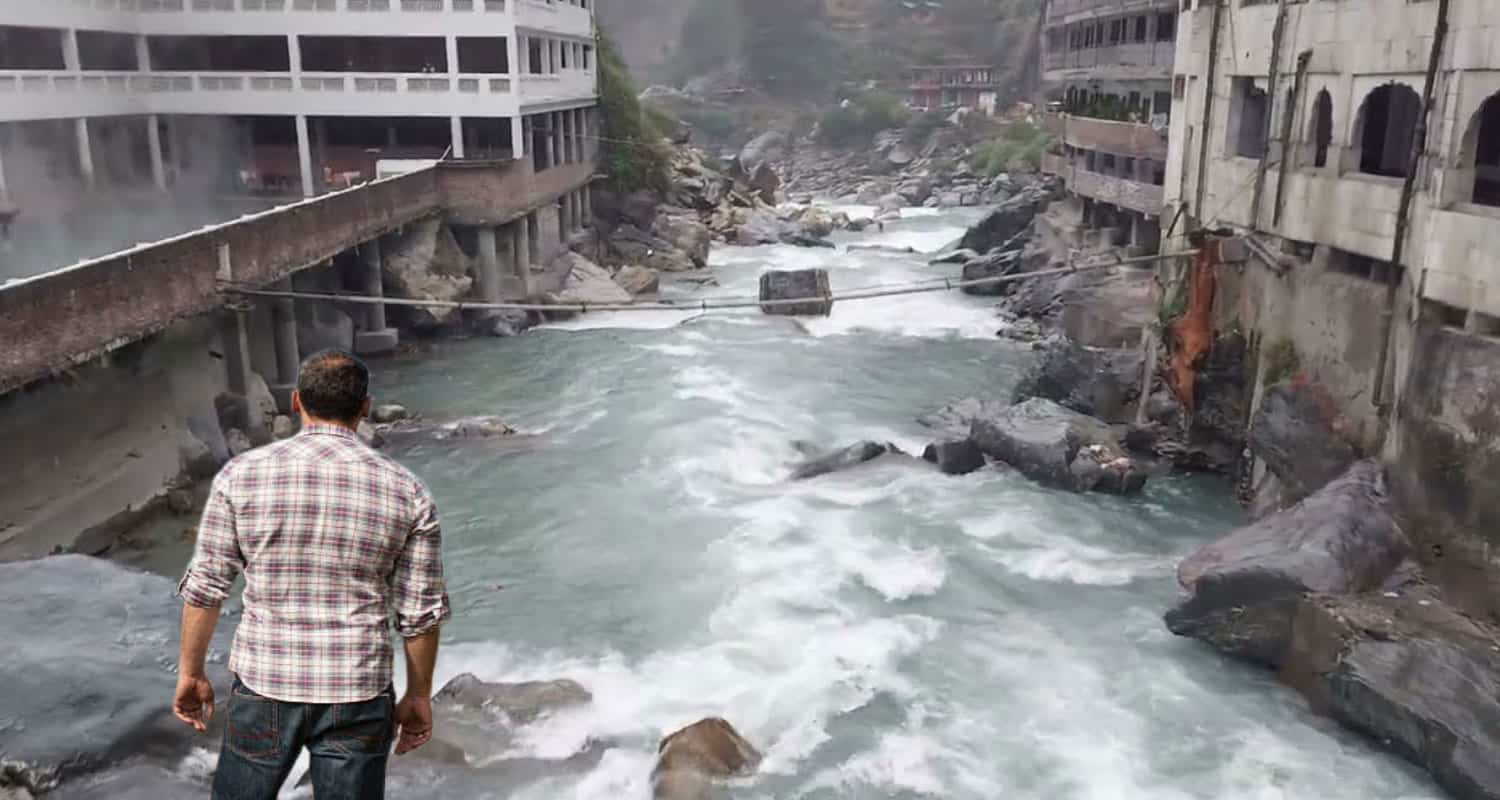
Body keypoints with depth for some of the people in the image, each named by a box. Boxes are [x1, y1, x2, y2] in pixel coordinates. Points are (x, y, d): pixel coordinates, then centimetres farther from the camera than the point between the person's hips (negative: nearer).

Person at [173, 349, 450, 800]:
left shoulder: (242, 475, -5)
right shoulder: (406, 492, -5)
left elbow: (205, 588, -1)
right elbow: (421, 611, -2)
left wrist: (191, 671, 12)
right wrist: (419, 696, 10)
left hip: (263, 684, 1)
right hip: (357, 695, 0)